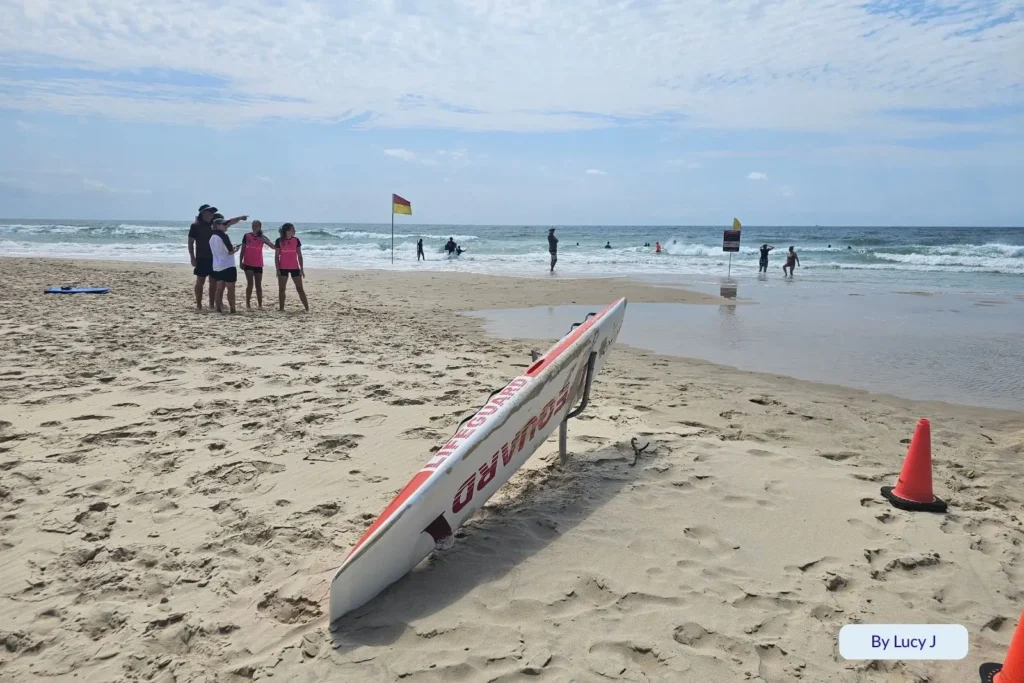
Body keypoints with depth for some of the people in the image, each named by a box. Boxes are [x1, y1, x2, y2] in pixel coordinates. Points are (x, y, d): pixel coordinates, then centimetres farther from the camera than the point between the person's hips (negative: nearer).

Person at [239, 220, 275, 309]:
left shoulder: (262, 237, 2)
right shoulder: (247, 236, -1)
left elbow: (273, 246, -11)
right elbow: (243, 249, 3)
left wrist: (263, 238, -19)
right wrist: (240, 262, -1)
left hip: (258, 264, 2)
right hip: (248, 264, -2)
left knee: (258, 285, 6)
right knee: (250, 283, -9)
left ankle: (260, 305, 12)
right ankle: (248, 303, -1)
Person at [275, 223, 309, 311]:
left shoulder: (296, 240, 2)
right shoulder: (279, 241, -4)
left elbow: (299, 255, 6)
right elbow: (276, 256, -1)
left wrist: (302, 269, 3)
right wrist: (277, 269, -7)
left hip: (295, 268, 1)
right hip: (283, 268, -1)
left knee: (300, 288, 0)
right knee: (281, 289, 5)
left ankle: (307, 308, 0)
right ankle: (281, 308, 12)